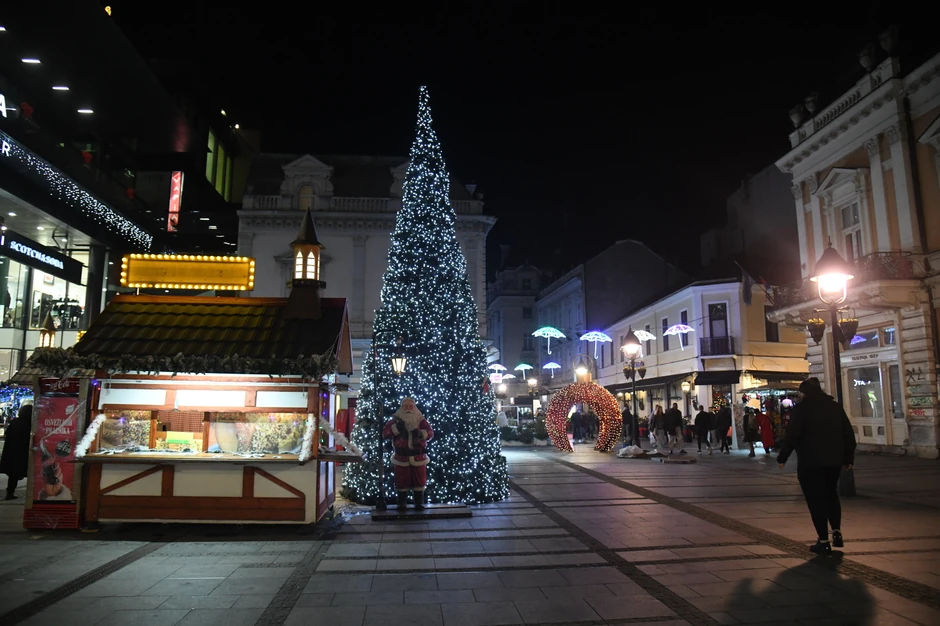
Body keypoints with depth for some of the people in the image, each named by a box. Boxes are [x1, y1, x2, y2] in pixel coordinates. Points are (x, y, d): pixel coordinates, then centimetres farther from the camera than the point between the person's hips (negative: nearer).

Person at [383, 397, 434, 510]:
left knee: (419, 480, 5)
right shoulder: (395, 420, 3)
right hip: (401, 457, 0)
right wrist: (397, 428, -24)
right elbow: (385, 433, -10)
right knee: (402, 481, 3)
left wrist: (420, 433, -29)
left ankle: (419, 502, 16)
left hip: (418, 457, 1)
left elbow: (430, 433, -9)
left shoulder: (421, 420, 3)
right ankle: (402, 503, 15)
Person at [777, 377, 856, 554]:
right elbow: (849, 434, 9)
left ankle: (823, 541, 2)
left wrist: (782, 457, -7)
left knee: (816, 499, 1)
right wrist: (848, 457, 18)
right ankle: (837, 531, 16)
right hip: (834, 460, 6)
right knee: (831, 495, 24)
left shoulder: (802, 407, -10)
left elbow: (792, 435, -15)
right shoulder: (835, 406, 8)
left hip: (810, 462, -6)